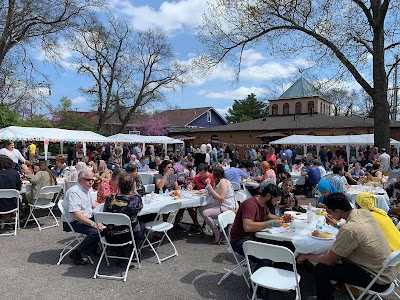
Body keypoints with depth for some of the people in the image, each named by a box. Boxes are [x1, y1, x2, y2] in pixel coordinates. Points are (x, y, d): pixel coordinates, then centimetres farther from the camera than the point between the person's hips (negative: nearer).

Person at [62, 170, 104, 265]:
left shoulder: (87, 189, 12)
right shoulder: (74, 192, -20)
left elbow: (93, 203, 24)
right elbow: (76, 214, -29)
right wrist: (93, 224, -34)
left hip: (87, 218, 10)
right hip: (73, 222, -10)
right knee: (96, 232, -28)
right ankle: (76, 254, -11)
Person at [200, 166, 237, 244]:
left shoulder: (223, 182, -16)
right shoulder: (218, 182, 15)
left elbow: (221, 198, -24)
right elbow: (215, 196, 11)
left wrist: (210, 188, -22)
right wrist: (209, 185, 4)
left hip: (227, 208, -11)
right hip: (220, 205, 11)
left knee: (205, 213, -22)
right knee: (202, 209, 7)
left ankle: (217, 234, -10)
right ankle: (215, 229, 11)